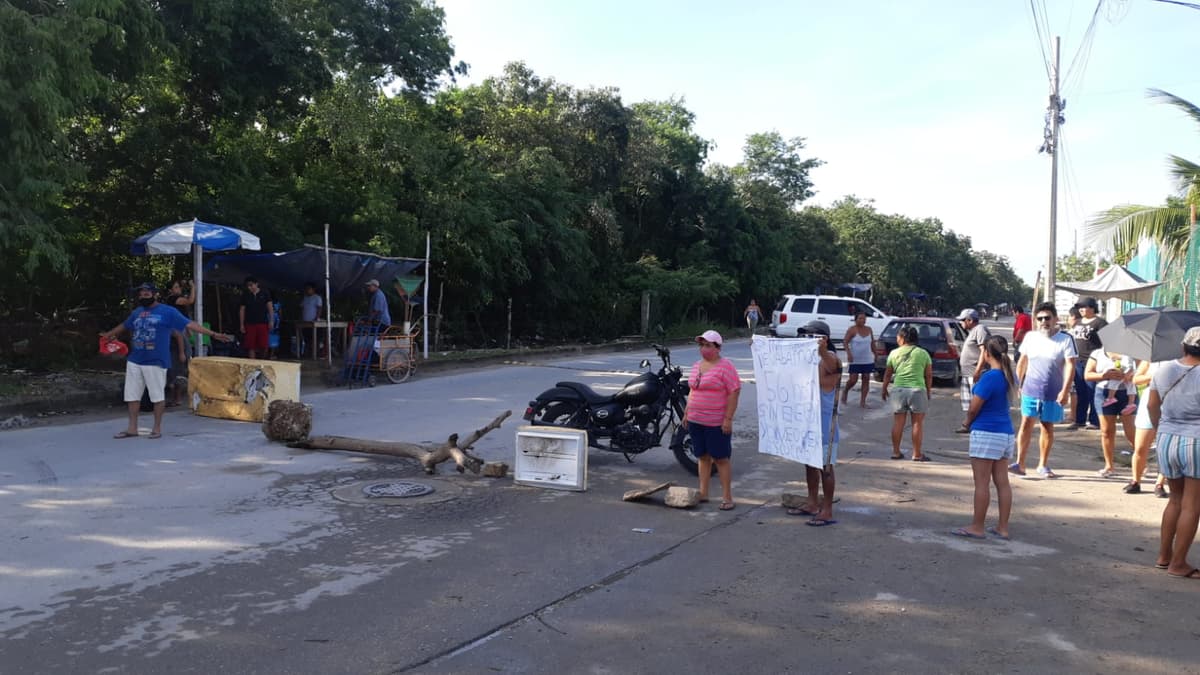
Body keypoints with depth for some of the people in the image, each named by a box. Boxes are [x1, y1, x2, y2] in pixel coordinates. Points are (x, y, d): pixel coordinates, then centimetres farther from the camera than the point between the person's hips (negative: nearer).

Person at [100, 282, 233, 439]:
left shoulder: (168, 312, -4)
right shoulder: (137, 312, 14)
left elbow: (189, 324, -10)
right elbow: (124, 326, 33)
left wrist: (213, 334, -19)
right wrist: (109, 334, 49)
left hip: (156, 362, -6)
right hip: (134, 361, 6)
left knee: (158, 396, 1)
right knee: (132, 395, 9)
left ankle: (157, 428, 13)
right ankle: (132, 428, 19)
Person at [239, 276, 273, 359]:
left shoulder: (264, 294, 3)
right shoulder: (245, 295, 6)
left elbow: (270, 307, 4)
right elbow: (242, 310, 9)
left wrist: (271, 321, -5)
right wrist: (242, 325, 5)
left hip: (263, 323, -1)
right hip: (250, 324, 1)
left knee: (263, 346, -5)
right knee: (251, 346, 0)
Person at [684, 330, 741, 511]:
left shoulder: (725, 366, -10)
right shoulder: (697, 366, 13)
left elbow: (734, 392, -14)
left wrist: (728, 418, -18)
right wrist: (686, 412, 17)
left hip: (717, 423, -7)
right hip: (696, 421, 7)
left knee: (721, 458, -2)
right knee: (703, 457, 14)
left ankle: (727, 497, 5)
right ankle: (703, 493, 22)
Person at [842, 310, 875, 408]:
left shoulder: (869, 329, 7)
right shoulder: (852, 330, -8)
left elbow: (872, 342, 18)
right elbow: (845, 341, -12)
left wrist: (875, 354, 15)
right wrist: (848, 353, -24)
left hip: (867, 360, 5)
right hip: (855, 360, -5)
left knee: (866, 379, 2)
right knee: (853, 380, -7)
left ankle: (862, 402, 7)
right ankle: (845, 391, 25)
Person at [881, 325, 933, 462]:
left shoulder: (894, 353, 5)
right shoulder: (923, 353, 2)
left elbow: (888, 374, 10)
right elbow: (929, 375, 2)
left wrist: (884, 389, 22)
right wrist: (929, 391, 14)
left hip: (899, 389, 2)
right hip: (918, 389, -2)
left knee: (898, 422, 9)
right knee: (918, 423, 5)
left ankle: (896, 452, 15)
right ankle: (917, 454, 8)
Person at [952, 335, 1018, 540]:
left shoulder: (989, 377, -18)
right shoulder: (1010, 376, 7)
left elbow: (974, 409, -16)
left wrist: (968, 421, 5)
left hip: (986, 433, -8)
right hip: (1006, 433, 8)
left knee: (982, 483, -1)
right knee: (1002, 482, 11)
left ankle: (977, 527, 6)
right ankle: (1002, 527, 17)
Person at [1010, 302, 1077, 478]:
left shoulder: (1065, 340, -4)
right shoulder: (1030, 337, 6)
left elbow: (1070, 366, -9)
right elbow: (1022, 362, 14)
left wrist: (1065, 390, -17)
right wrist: (1019, 384, 11)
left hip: (1053, 393, -2)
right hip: (1030, 390, 2)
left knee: (1047, 426, 7)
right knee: (1026, 423, -3)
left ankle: (1043, 465, 19)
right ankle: (1020, 463, -2)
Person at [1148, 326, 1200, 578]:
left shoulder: (1164, 370, 1)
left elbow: (1152, 406, 9)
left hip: (1166, 441, 5)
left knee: (1175, 499, 20)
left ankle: (1164, 556, 24)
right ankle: (1178, 564, 10)